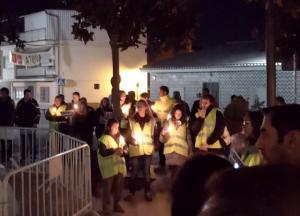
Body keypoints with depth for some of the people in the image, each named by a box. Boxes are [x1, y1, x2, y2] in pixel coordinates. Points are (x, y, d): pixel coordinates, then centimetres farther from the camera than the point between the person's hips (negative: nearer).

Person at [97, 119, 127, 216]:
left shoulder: (120, 137, 10)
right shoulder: (104, 138, -9)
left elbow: (124, 151, 13)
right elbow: (102, 152, -19)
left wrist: (124, 151, -10)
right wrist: (114, 150, -27)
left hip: (120, 166, 6)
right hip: (109, 167, -6)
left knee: (119, 187, 14)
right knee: (107, 189, 0)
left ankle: (116, 205, 32)